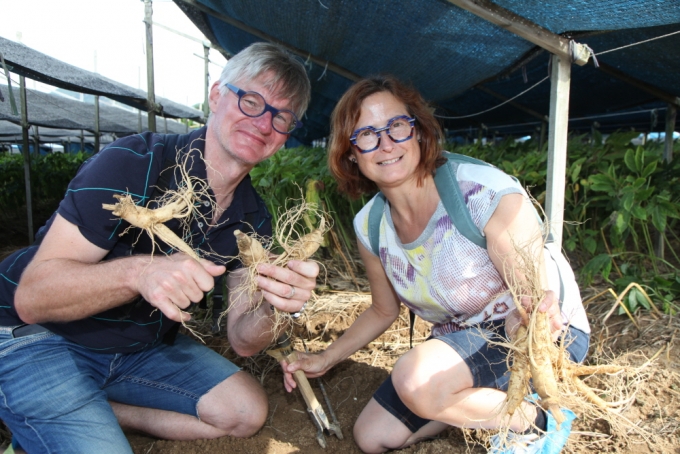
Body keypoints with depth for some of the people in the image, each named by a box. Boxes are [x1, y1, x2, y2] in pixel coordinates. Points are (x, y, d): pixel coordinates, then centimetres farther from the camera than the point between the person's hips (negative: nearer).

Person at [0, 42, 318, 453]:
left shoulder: (252, 217, -6)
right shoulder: (134, 165, -25)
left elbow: (243, 341, -8)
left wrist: (267, 307, -31)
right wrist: (138, 273, -44)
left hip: (141, 345, 6)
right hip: (39, 340, -5)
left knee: (246, 412, 0)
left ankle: (100, 410, 8)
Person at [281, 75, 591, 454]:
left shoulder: (486, 191, -27)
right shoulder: (369, 226, -9)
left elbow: (533, 297, -24)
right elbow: (384, 311, 8)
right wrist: (326, 359, 2)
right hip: (463, 340, 7)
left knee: (416, 381, -32)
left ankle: (534, 420, -4)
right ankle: (486, 402, 20)